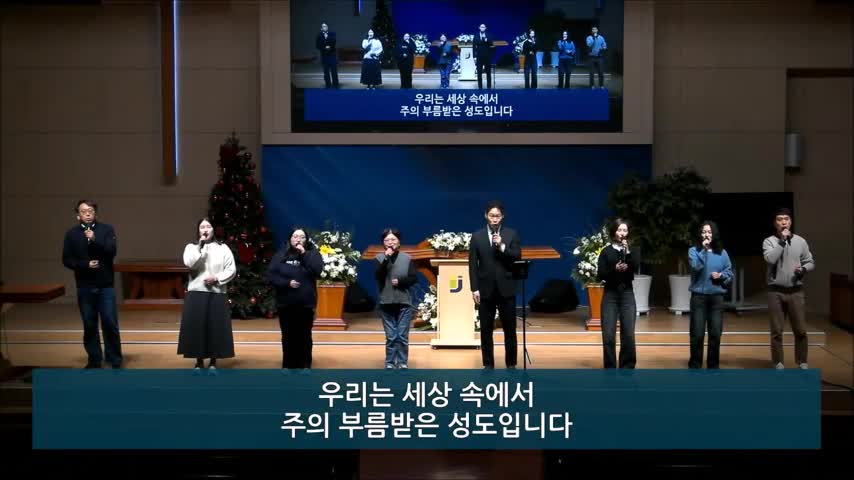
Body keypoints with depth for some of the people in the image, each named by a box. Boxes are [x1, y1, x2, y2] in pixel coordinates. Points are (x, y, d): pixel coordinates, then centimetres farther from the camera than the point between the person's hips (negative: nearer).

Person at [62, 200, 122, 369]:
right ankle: (94, 360, 17)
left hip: (105, 285, -1)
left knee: (110, 323, -2)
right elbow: (67, 260, 2)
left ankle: (115, 359, 8)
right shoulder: (71, 234, 3)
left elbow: (111, 251, -12)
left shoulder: (107, 229, 0)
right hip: (84, 286, 1)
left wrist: (94, 239, -25)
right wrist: (85, 264, -13)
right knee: (89, 325, 7)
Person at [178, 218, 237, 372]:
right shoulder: (191, 247, 7)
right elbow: (189, 264, -12)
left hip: (217, 294, 0)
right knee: (197, 328, -1)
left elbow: (232, 270, 2)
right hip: (197, 293, 0)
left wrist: (216, 278, -11)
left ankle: (213, 362, 11)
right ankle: (199, 362, 10)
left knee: (216, 328, 1)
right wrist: (200, 246, -15)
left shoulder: (223, 248, 7)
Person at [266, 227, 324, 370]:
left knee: (304, 335, 5)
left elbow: (317, 270, -17)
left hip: (306, 303, -1)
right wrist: (287, 283, -15)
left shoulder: (312, 253, 1)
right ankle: (288, 364, 17)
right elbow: (271, 275, -3)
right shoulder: (281, 255, 2)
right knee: (288, 335, 7)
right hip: (286, 303, 1)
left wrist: (305, 254, -18)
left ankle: (305, 365, 14)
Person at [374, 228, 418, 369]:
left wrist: (400, 281, -12)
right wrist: (386, 259, -18)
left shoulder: (407, 258, 2)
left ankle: (403, 362, 9)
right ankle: (390, 363, 10)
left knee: (402, 336, 0)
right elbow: (378, 276, -12)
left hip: (404, 303, 0)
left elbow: (414, 279, 3)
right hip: (386, 303, 0)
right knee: (391, 336, 1)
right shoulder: (379, 258, 2)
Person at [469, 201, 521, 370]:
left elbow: (518, 257, -4)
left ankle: (511, 364, 14)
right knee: (486, 329, 4)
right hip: (486, 289, 0)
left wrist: (502, 246, -17)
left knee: (510, 329, 4)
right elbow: (473, 264, 1)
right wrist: (474, 289, -5)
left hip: (506, 288, 0)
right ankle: (488, 365, 12)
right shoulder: (477, 236, 4)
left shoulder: (511, 234, 4)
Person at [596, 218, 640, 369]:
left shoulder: (633, 250, 8)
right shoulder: (606, 251, 4)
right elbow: (600, 275, -4)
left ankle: (627, 368, 8)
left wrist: (628, 251, -16)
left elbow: (636, 268, -10)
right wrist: (615, 269, -19)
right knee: (608, 335, -5)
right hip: (610, 295, -1)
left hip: (627, 294, 1)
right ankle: (610, 369, 5)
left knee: (628, 334, -3)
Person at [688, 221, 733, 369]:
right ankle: (695, 365, 9)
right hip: (699, 296, -2)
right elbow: (696, 266, -17)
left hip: (716, 296, 2)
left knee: (715, 333, 4)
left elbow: (730, 273, 10)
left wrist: (721, 275, -10)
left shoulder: (722, 253, 7)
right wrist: (704, 250, -19)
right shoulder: (694, 250, 1)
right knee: (697, 333, -2)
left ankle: (713, 365, 15)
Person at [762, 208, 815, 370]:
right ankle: (778, 362, 12)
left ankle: (802, 361, 15)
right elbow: (770, 259, -18)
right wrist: (782, 240, -15)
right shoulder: (769, 241, -1)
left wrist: (803, 269, -12)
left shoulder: (800, 241, 6)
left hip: (796, 291, 1)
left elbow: (811, 262, 9)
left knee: (800, 330, 2)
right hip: (776, 291, -1)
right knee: (777, 331, 4)